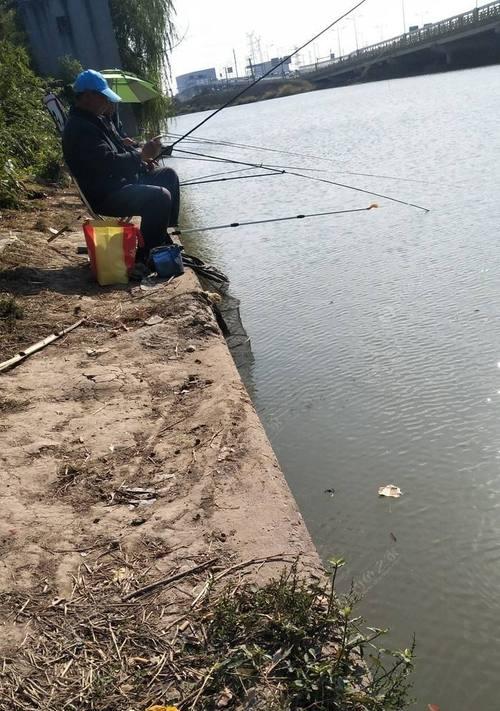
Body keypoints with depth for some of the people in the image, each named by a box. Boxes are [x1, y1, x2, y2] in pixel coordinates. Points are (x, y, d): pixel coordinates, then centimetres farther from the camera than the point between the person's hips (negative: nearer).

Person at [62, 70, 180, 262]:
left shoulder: (96, 120, 15)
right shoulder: (79, 128, -20)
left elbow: (119, 148, 24)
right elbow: (108, 162, -28)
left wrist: (141, 154, 5)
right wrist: (141, 154, -19)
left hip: (121, 181, 11)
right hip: (104, 196, -11)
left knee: (168, 175, 16)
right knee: (160, 197, -29)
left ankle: (164, 236, 17)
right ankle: (145, 257, -17)